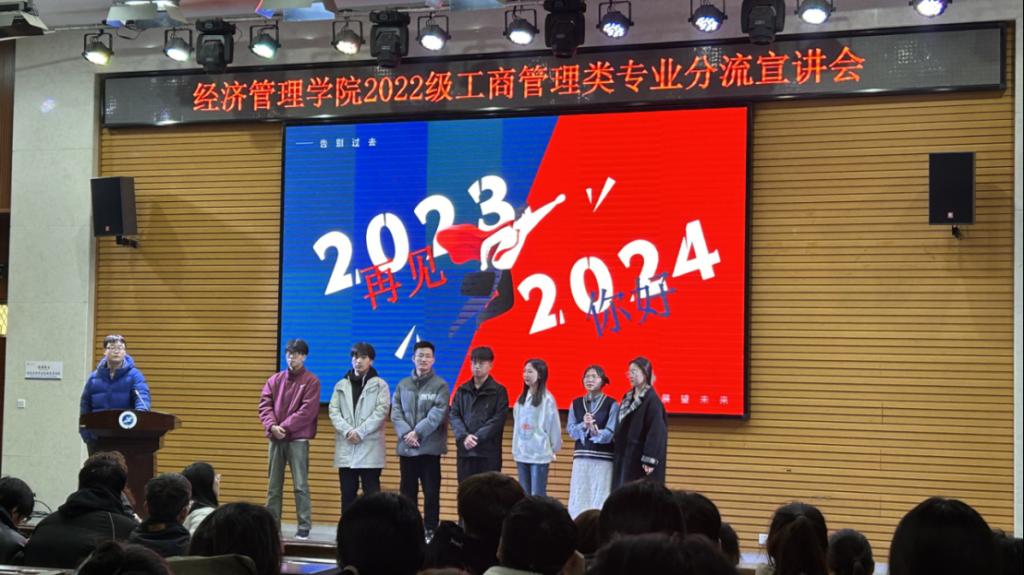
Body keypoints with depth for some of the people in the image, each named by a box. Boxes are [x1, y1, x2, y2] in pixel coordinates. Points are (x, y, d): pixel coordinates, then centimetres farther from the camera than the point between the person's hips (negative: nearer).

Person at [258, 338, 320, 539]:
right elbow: (265, 404, 5)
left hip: (298, 439, -5)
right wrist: (272, 426, -12)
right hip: (275, 439, 5)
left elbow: (307, 410, -10)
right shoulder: (275, 380, 12)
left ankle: (304, 527, -2)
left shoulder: (311, 381, -1)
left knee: (300, 485, -6)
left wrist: (284, 427, -14)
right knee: (273, 485, 9)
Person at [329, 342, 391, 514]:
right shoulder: (341, 385, 14)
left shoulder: (380, 385, 3)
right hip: (345, 449, 4)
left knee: (371, 493, -2)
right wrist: (347, 431, -12)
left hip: (370, 448, -3)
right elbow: (334, 410, 5)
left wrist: (360, 432, -16)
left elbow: (381, 411, -8)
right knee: (347, 493, 7)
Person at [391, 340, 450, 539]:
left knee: (431, 492, 0)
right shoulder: (403, 385, 11)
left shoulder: (440, 385, 0)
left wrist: (417, 432, -17)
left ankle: (430, 530, 6)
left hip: (430, 447, -4)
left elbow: (438, 413, -11)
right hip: (406, 447, 4)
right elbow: (395, 412, 4)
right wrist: (405, 433, -12)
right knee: (407, 492, 9)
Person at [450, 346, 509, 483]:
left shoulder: (498, 391, 2)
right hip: (464, 452, 4)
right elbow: (454, 416, 5)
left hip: (489, 453, -4)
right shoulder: (462, 390, 13)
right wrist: (464, 436, -13)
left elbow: (498, 420, -8)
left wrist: (477, 437, -16)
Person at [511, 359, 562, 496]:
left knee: (538, 495, -6)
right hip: (521, 454, 6)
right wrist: (515, 448, 11)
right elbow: (517, 424, 13)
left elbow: (554, 425, -4)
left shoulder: (547, 399, -9)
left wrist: (553, 448, 2)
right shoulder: (521, 398, 10)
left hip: (539, 454, -6)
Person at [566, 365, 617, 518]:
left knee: (600, 499, -5)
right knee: (578, 499, 1)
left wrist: (595, 431, -25)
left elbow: (610, 433, -7)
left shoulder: (611, 404, 0)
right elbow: (571, 430, 5)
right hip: (581, 456, 3)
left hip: (603, 458, -3)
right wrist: (583, 426, -14)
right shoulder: (576, 404, 11)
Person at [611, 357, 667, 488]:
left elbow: (656, 431, -17)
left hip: (640, 457, -8)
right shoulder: (628, 397, 13)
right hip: (624, 457, 8)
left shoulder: (652, 400, -12)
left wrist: (650, 460, -21)